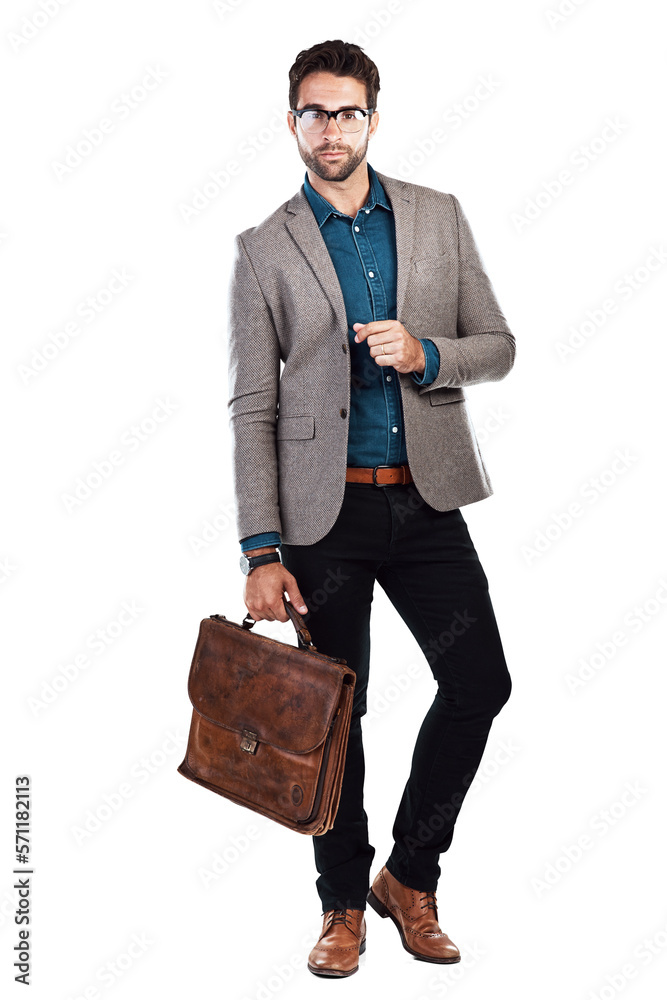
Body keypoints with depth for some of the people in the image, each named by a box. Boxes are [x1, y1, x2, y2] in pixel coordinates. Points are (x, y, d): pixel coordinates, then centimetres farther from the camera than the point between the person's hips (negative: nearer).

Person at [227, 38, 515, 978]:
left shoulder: (440, 217, 7)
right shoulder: (264, 250, 1)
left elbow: (498, 346, 9)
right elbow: (252, 408, -2)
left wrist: (425, 355, -14)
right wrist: (262, 550, -8)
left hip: (426, 501, 2)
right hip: (324, 511, -2)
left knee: (480, 684, -1)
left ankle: (410, 875, 21)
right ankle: (345, 904, 25)